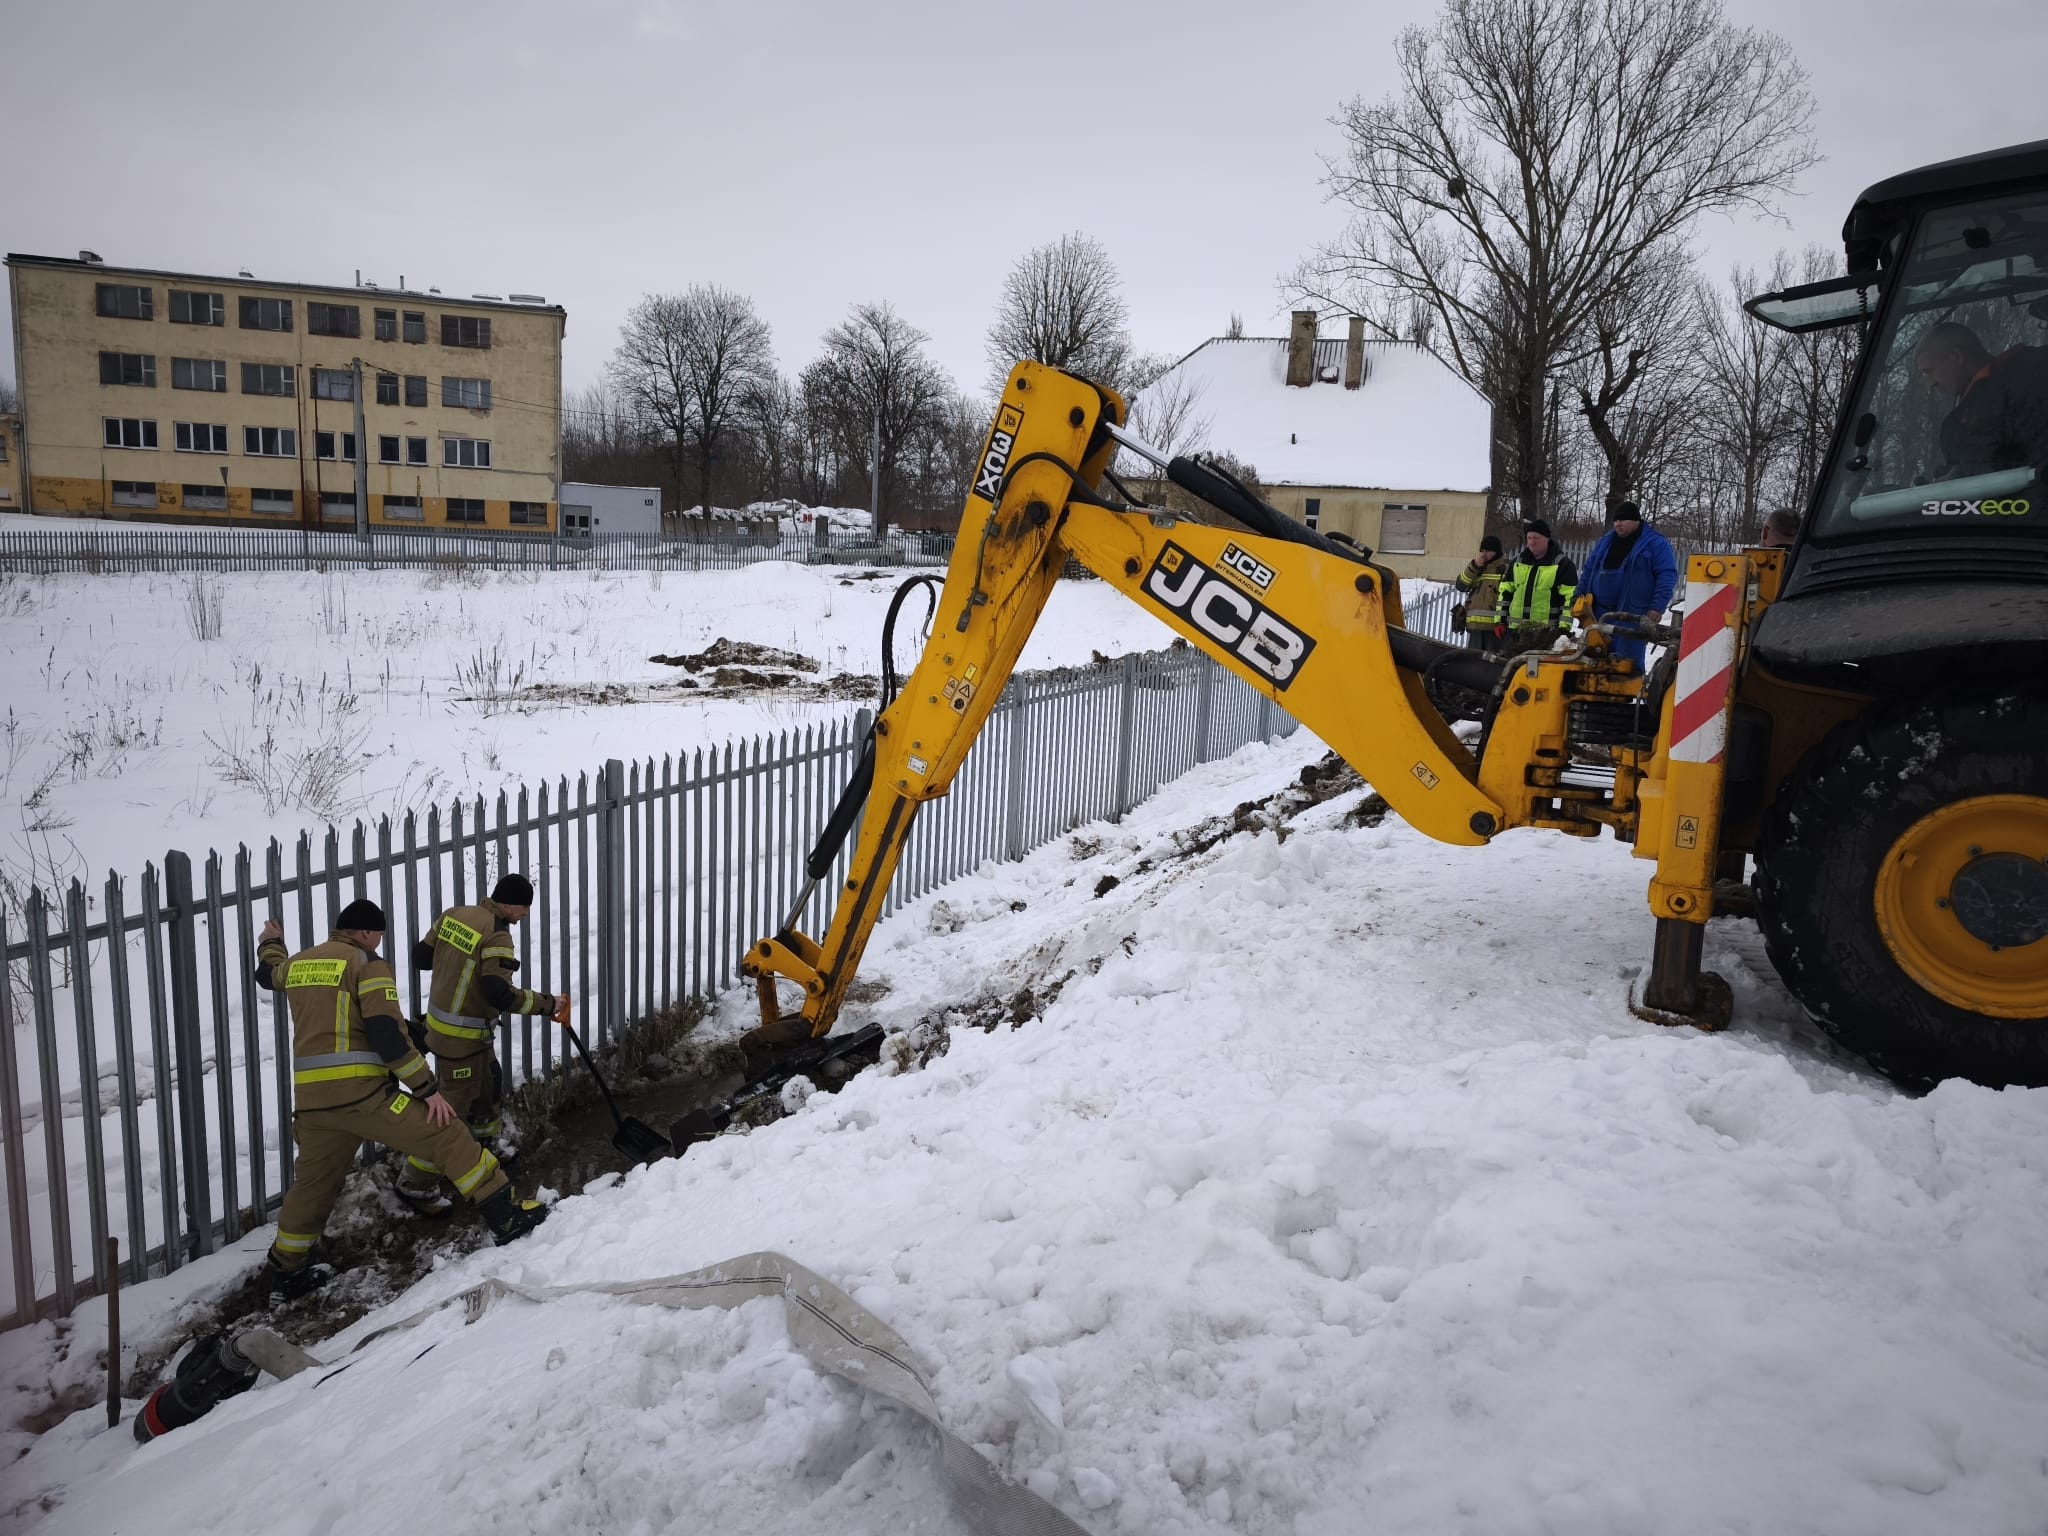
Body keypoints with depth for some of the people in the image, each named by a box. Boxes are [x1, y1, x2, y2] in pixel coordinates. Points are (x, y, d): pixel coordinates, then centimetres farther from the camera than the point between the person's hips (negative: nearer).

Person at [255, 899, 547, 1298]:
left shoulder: (298, 963, 17)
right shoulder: (367, 965, -4)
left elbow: (270, 975, 43)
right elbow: (387, 1035, -14)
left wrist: (271, 945, 66)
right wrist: (427, 1089, -10)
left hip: (310, 1098, 7)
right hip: (360, 1092, -7)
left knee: (314, 1180, 24)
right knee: (446, 1134, -3)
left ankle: (285, 1267, 36)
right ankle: (506, 1215, -5)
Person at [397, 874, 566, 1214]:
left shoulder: (452, 915, 1)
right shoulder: (497, 936, -23)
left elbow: (420, 957, 8)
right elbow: (500, 995, -27)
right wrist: (546, 1003, -16)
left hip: (441, 1023, 9)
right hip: (463, 1039, -9)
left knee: (490, 1092, 24)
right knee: (454, 1110, 3)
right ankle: (416, 1185, 13)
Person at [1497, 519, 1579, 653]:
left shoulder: (1562, 565, -2)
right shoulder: (1518, 562, 15)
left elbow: (1570, 599, -7)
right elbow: (1505, 592, 18)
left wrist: (1564, 627, -14)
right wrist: (1501, 620, 11)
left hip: (1547, 633, -6)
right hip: (1515, 630, 6)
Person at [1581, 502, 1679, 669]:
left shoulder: (1655, 543, -2)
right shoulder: (1605, 541, 17)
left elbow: (1667, 575, -8)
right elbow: (1589, 572, 22)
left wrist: (1658, 607, -17)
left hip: (1634, 615, -6)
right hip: (1601, 614, 6)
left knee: (1628, 661, -8)